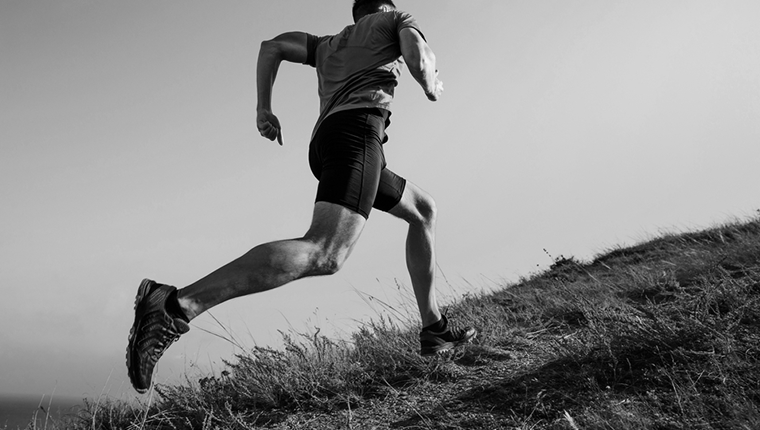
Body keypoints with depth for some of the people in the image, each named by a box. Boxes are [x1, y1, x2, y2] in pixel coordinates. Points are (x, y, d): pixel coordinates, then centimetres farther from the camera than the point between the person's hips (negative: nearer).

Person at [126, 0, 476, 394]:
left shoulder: (329, 45, 37)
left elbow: (271, 46, 26)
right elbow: (418, 58, 2)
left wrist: (263, 107, 22)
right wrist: (432, 88, 23)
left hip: (323, 145, 8)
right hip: (357, 128, -8)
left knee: (423, 209, 26)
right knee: (324, 253, -28)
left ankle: (434, 329, 19)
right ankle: (174, 306, -41)